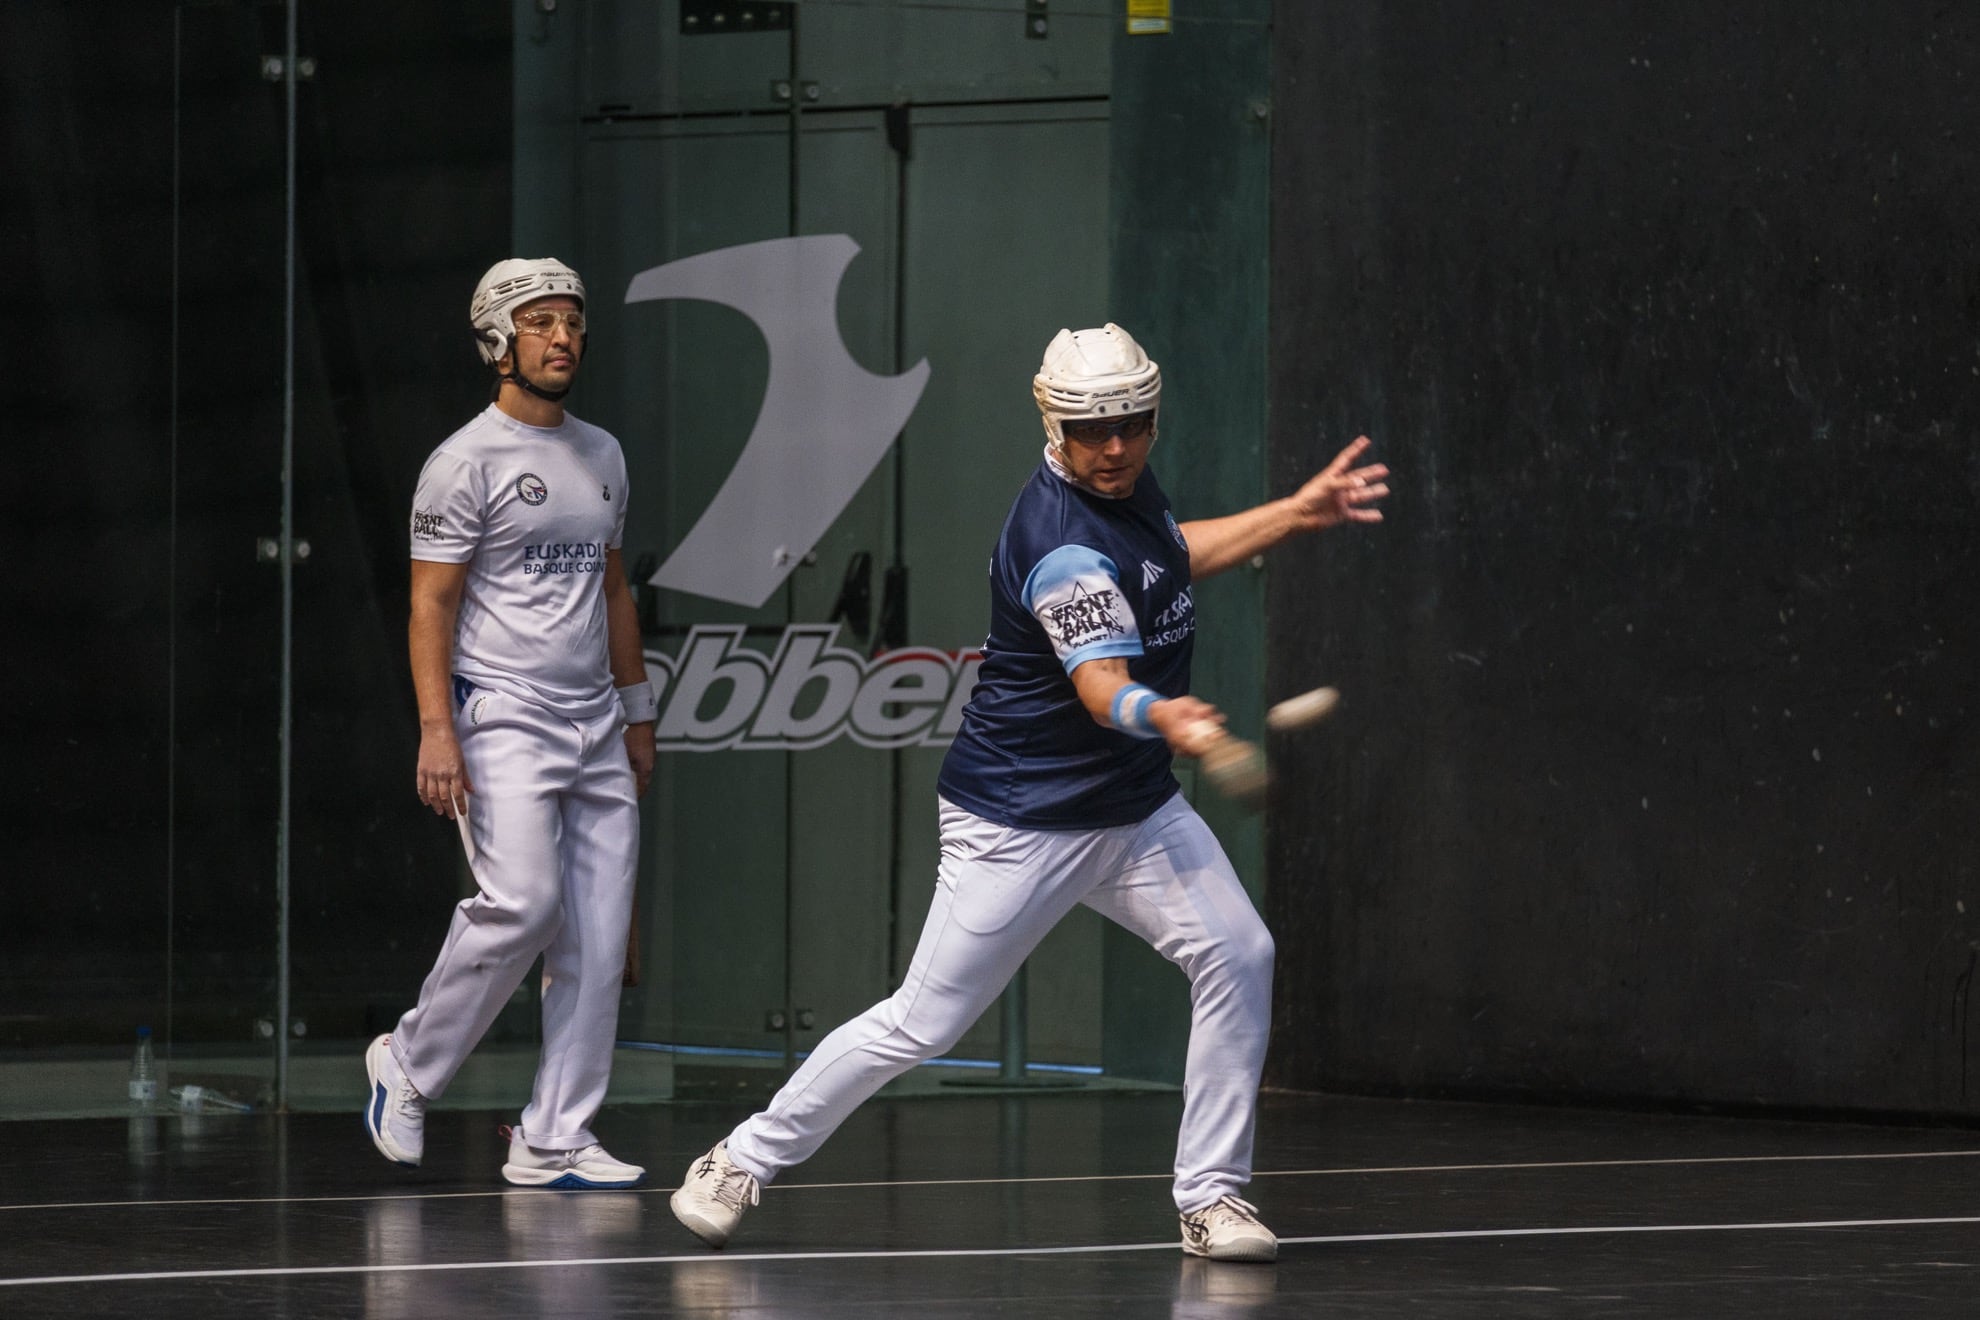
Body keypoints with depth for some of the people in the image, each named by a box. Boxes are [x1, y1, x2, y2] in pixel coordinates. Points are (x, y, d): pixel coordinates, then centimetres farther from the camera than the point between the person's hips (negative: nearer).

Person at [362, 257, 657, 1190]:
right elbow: (432, 602, -9)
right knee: (521, 902, -20)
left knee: (598, 934, -1)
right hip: (503, 718, -7)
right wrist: (436, 730, -19)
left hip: (594, 727, 7)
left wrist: (636, 711, 21)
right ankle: (409, 1066, 1)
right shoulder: (466, 461, -6)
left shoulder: (601, 456, 16)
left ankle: (553, 1140, 2)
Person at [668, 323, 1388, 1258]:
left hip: (1137, 812, 8)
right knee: (924, 1023, -4)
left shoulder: (1128, 485, 3)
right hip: (1021, 823, -8)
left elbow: (1174, 555, 27)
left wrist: (1296, 514, 23)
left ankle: (1210, 1195, 0)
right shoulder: (1061, 542, -25)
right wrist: (1159, 716, -60)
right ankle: (744, 1160, 13)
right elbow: (1100, 683, -38)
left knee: (1236, 958, -10)